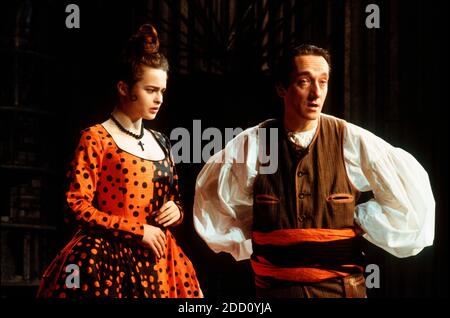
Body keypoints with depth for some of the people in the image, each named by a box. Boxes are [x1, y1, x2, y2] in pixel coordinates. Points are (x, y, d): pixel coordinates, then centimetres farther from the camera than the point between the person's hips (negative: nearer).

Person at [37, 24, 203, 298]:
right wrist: (138, 230, -14)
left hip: (156, 260, 6)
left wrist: (176, 211, -2)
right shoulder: (96, 138, -4)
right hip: (107, 259, -6)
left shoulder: (160, 143, 15)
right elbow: (78, 204, -11)